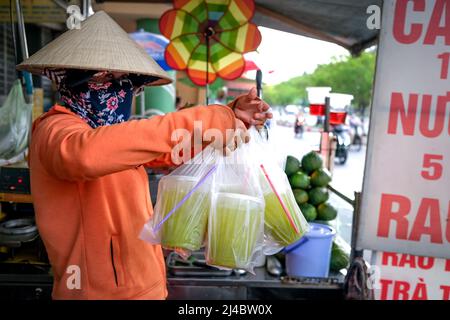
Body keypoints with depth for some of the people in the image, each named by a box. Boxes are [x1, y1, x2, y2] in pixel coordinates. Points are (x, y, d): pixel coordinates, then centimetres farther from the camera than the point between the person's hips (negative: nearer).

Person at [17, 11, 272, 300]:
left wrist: (230, 116, -8)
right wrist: (203, 123, -40)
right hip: (99, 290, -8)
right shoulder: (55, 128, -16)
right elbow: (85, 153, -40)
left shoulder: (117, 134, 10)